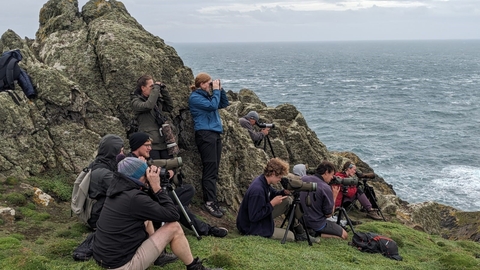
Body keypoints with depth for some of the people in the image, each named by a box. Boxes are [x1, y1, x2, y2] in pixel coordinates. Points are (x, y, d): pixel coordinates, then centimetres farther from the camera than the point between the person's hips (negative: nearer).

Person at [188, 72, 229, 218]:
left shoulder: (208, 95, 20)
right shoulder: (195, 97, -6)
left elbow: (224, 104, 22)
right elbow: (212, 106, -18)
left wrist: (220, 89, 11)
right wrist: (216, 90, -7)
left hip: (215, 133, 9)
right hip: (205, 134, -9)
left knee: (214, 169, 5)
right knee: (210, 169, -14)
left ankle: (211, 201, 5)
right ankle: (210, 202, -13)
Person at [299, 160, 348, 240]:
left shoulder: (303, 179, -6)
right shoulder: (326, 188, -24)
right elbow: (328, 214, -15)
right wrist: (334, 196, -6)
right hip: (317, 224, -7)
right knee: (344, 235, 10)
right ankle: (315, 233, -5)